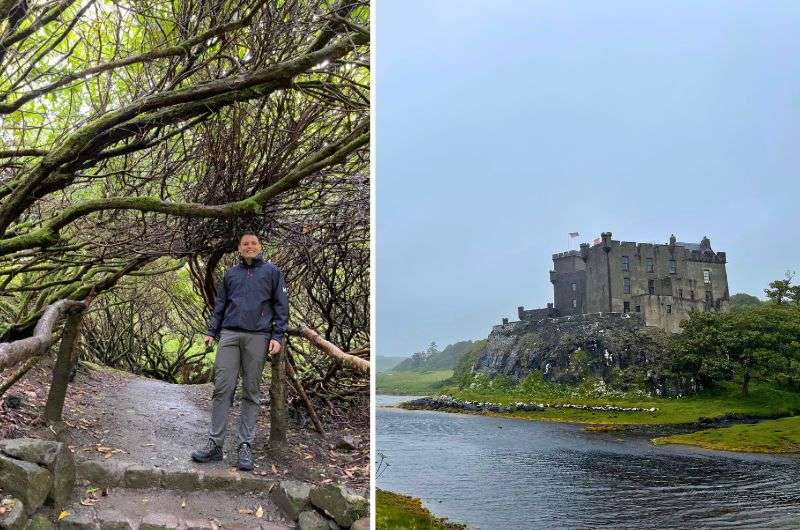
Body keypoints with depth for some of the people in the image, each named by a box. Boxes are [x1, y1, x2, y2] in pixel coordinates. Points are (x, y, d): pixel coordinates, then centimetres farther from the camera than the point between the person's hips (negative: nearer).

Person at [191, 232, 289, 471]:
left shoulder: (271, 271, 8)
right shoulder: (231, 273, 17)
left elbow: (281, 305, 4)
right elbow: (220, 305, 20)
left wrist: (277, 336, -5)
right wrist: (212, 332, 10)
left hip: (258, 337, -2)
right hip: (229, 334, 2)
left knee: (251, 391, 1)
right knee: (222, 388, -4)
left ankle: (245, 446, 5)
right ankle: (215, 443, 0)